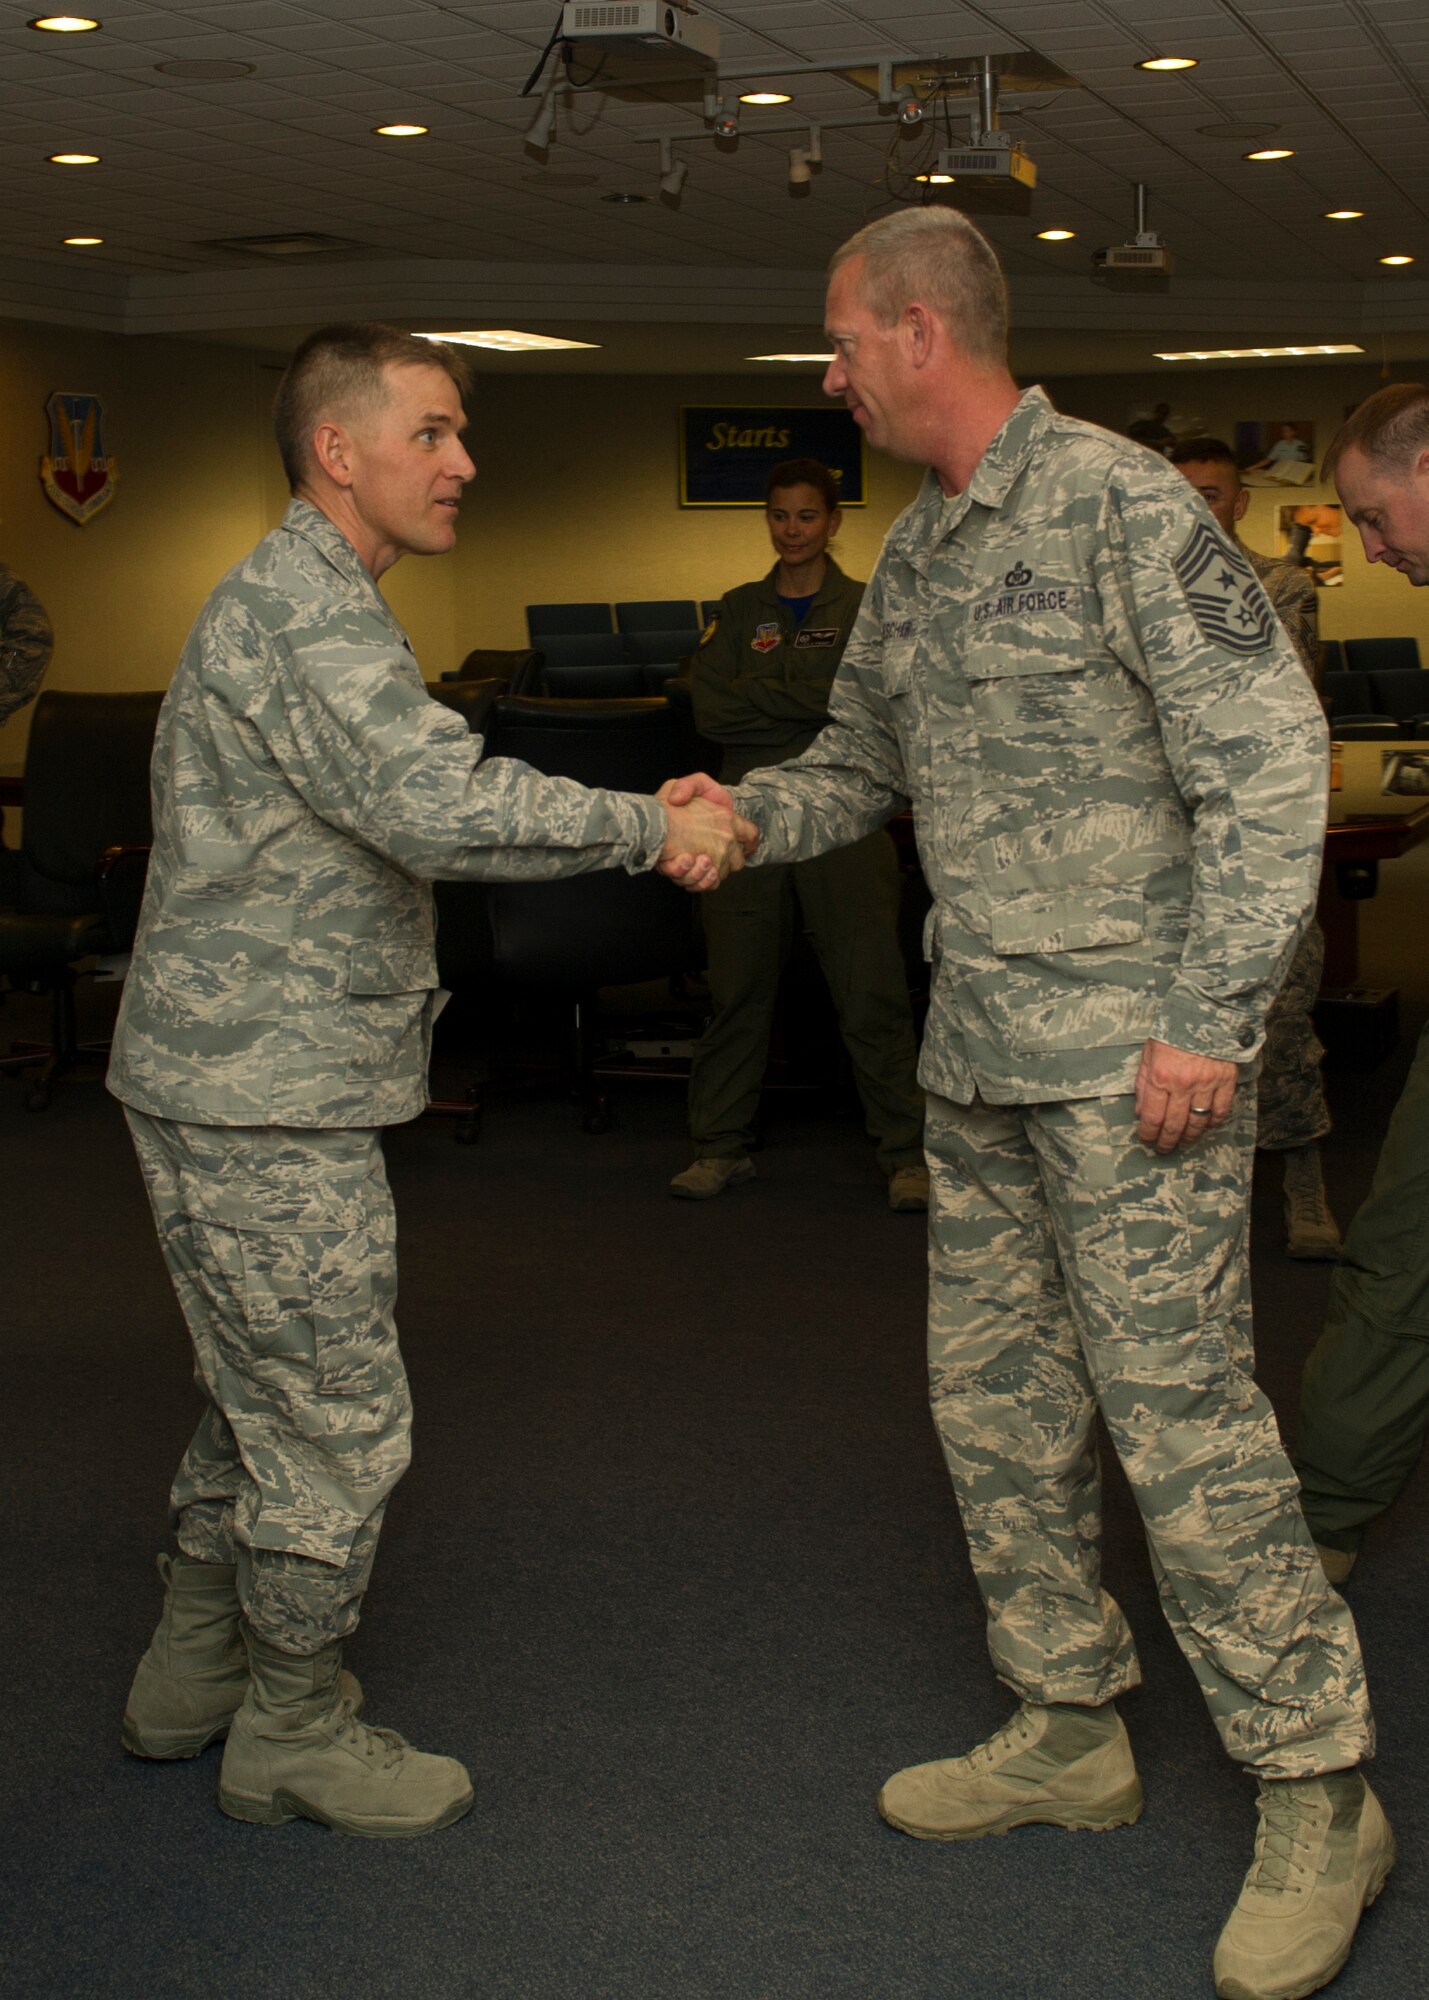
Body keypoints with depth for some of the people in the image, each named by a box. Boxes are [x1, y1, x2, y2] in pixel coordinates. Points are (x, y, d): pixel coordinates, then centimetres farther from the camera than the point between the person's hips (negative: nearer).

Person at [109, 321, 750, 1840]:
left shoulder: (308, 604, 19)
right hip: (264, 1097, -11)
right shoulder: (302, 606, -17)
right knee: (336, 1426, 0)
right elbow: (443, 806, -30)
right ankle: (294, 1732, 15)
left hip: (239, 1083, 11)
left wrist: (645, 828, 5)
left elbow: (409, 814, 16)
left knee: (257, 1405, 21)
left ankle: (193, 1679, 34)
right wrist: (655, 828, -19)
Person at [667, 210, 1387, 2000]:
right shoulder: (912, 556, 13)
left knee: (1179, 1415, -6)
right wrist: (744, 813, 0)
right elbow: (859, 764, 22)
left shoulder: (1120, 504, -12)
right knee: (995, 1402, 13)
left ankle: (1317, 1797, 9)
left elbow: (1267, 758, -15)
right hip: (978, 1057, 9)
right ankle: (1068, 1734, 29)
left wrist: (1211, 1017, -19)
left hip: (1131, 1054, -8)